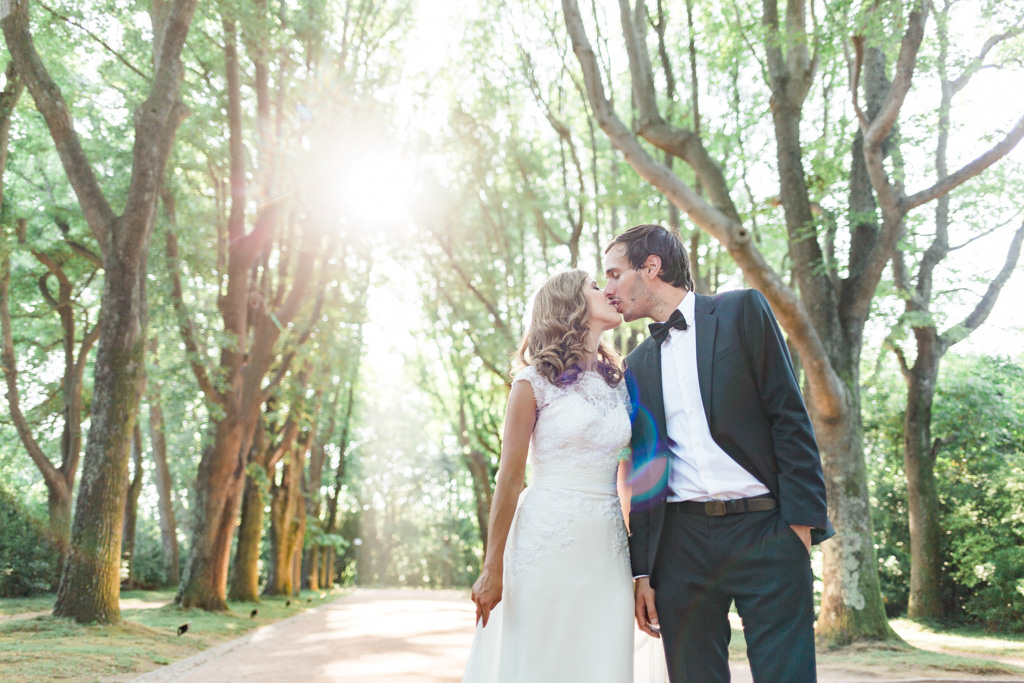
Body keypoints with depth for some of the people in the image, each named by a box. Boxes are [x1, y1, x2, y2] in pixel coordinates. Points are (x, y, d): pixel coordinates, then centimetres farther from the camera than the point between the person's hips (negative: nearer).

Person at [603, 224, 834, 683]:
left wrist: (801, 521, -10)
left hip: (764, 529, -4)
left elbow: (789, 417, -2)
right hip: (682, 540, 4)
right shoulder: (638, 363, 16)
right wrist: (641, 572, 11)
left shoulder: (742, 311, 4)